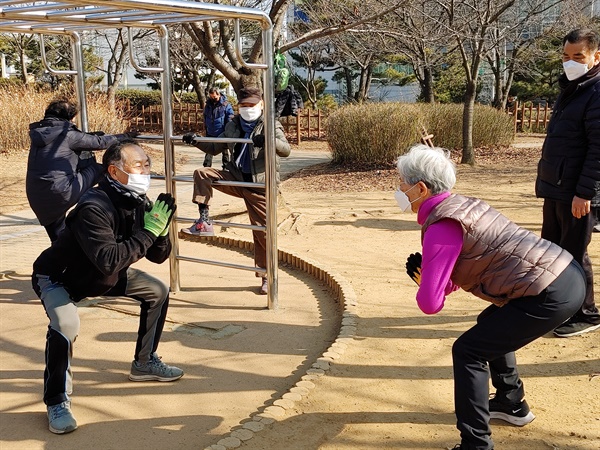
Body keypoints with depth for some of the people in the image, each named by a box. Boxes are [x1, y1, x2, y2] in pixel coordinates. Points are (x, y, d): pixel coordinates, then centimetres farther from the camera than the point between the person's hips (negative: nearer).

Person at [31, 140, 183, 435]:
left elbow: (157, 256, -6)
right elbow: (109, 260, -45)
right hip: (58, 278, -8)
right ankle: (57, 401, -12)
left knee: (157, 292, 6)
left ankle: (144, 363, 23)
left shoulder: (138, 203, -11)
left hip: (105, 276, 8)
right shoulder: (94, 207, -35)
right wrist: (149, 231, -40)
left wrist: (161, 228, -25)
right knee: (65, 326, -34)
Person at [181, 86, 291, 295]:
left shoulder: (271, 126, -4)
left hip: (259, 186, -4)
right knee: (202, 174, -16)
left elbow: (286, 150, -20)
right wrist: (196, 141, 3)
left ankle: (267, 275, 15)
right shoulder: (233, 126, 10)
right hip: (235, 179, 4)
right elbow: (214, 148, 20)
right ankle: (204, 221, -14)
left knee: (263, 231, 0)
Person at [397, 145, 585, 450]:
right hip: (568, 275, 10)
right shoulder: (461, 205, 14)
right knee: (491, 326, 29)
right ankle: (512, 404, 43)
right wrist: (428, 278, 4)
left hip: (550, 294, -10)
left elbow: (430, 304, -18)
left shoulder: (441, 227, -15)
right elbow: (451, 279, 24)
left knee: (468, 351, -2)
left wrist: (425, 286, 4)